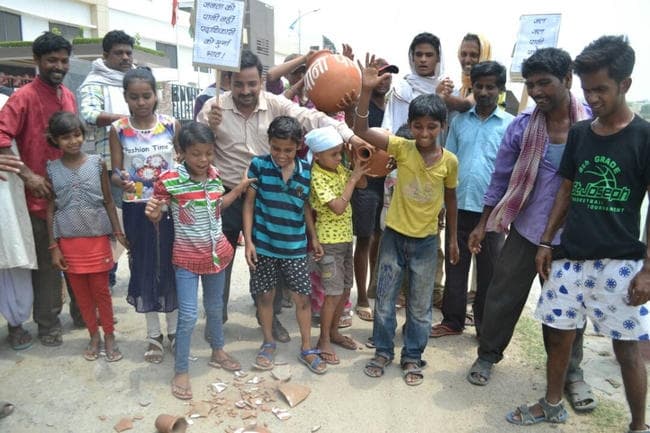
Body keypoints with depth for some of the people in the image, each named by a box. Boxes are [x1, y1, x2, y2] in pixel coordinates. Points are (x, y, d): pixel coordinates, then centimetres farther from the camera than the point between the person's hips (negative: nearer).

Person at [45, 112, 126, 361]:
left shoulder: (97, 163, -3)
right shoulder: (52, 170, -1)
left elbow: (108, 201, 2)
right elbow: (51, 209, 2)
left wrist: (119, 232, -1)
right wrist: (54, 246, 0)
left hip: (97, 238, -1)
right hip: (69, 241, 2)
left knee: (101, 289, 7)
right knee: (80, 292, 11)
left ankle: (109, 336, 22)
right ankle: (94, 336, 27)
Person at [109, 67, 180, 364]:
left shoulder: (171, 125, -2)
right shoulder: (118, 130, -3)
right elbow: (114, 174, -2)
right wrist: (122, 181, -25)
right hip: (136, 209, 0)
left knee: (171, 265, 9)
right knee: (144, 267, 9)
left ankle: (174, 330, 27)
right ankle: (154, 335, 25)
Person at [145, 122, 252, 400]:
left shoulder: (214, 176, -2)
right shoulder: (169, 180, -18)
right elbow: (157, 216, -10)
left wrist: (240, 188, 9)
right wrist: (153, 214, -32)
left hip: (216, 253, 5)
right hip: (187, 257, -5)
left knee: (215, 307, 21)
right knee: (188, 315, -2)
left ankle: (218, 352, 43)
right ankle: (180, 371, 17)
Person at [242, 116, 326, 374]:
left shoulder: (306, 170, -3)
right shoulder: (258, 165, -8)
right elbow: (249, 204, -4)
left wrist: (314, 238, 8)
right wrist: (248, 240, -9)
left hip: (295, 246, 1)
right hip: (264, 244, -1)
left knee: (302, 297, 7)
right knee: (265, 295, 12)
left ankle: (307, 348, 24)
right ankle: (268, 343, 33)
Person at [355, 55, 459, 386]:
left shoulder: (449, 161, -7)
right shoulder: (401, 148, -10)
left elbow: (450, 200, 7)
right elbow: (361, 130, -22)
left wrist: (453, 239, 12)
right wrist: (366, 90, -33)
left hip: (426, 241, 1)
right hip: (394, 235, 0)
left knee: (420, 306, 12)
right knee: (384, 300, 11)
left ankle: (412, 357, 32)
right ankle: (383, 351, 31)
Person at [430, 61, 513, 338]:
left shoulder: (510, 124, 0)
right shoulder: (459, 121, 8)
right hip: (459, 207, 3)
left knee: (489, 271, 10)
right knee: (455, 267, 11)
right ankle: (452, 321, 25)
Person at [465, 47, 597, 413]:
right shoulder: (522, 126, -6)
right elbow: (501, 177, 2)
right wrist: (484, 224, 4)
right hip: (526, 229, 1)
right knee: (502, 296, 9)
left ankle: (572, 372, 35)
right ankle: (488, 355, 32)